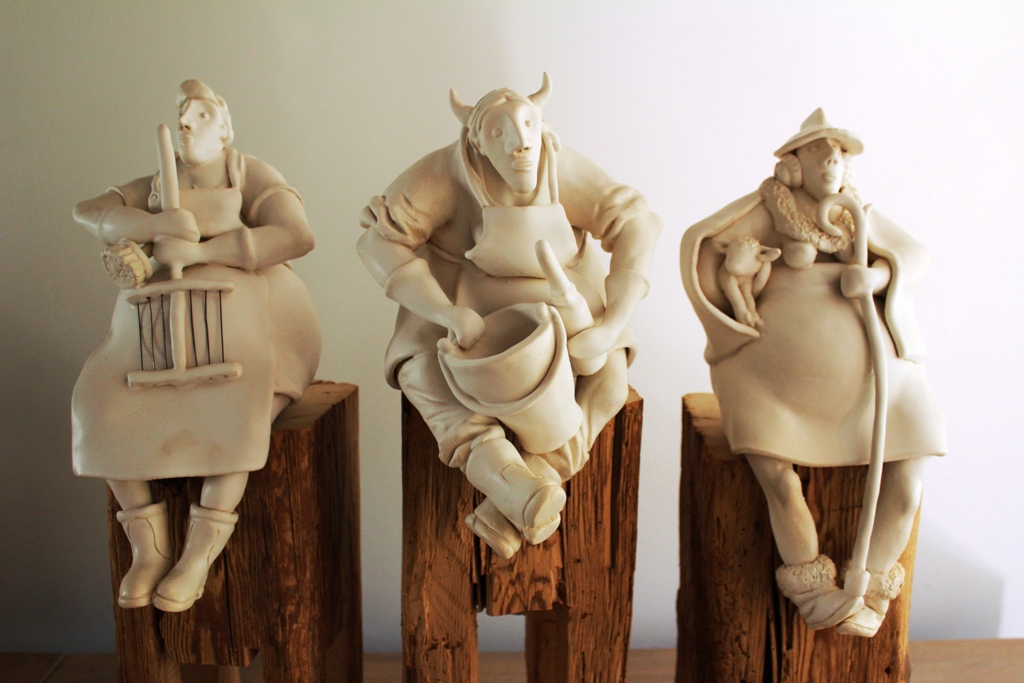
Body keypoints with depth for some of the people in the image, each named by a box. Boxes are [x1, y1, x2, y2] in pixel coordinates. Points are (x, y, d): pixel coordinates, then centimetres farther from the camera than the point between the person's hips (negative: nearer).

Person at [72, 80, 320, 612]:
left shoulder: (255, 179, 7)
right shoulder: (157, 186, 21)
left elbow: (296, 237, -13)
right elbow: (88, 212, 6)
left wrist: (195, 251, -18)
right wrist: (157, 223, -15)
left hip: (239, 320, -4)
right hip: (157, 328, 5)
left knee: (229, 412, -33)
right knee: (103, 405, -20)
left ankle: (199, 554, -21)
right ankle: (149, 548, -9)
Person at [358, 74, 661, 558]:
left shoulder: (564, 171, -23)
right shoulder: (444, 173, -25)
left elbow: (636, 228, -21)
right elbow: (381, 244, -26)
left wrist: (611, 328, -33)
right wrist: (450, 314, -37)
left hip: (560, 298, 1)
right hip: (470, 300, 0)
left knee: (607, 374, -24)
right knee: (423, 369, -28)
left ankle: (516, 502, -28)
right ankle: (520, 487, -40)